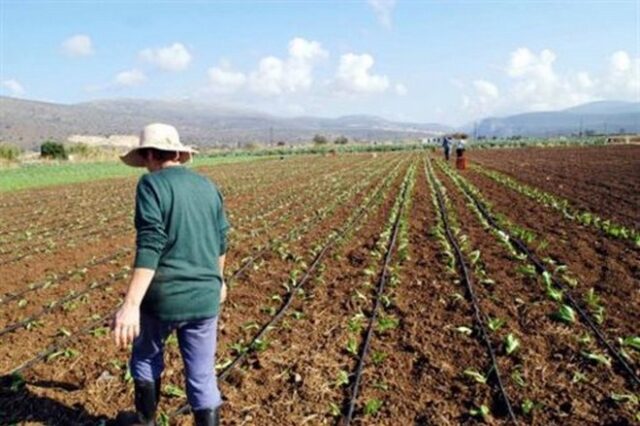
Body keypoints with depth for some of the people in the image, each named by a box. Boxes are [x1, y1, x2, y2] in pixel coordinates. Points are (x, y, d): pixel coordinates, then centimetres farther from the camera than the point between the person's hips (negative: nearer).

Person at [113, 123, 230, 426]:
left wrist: (131, 304, -25)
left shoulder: (151, 184, -9)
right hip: (205, 297, 4)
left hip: (164, 297, -4)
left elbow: (150, 246, -21)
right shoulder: (207, 186, 9)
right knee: (202, 375, 11)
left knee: (146, 358, 24)